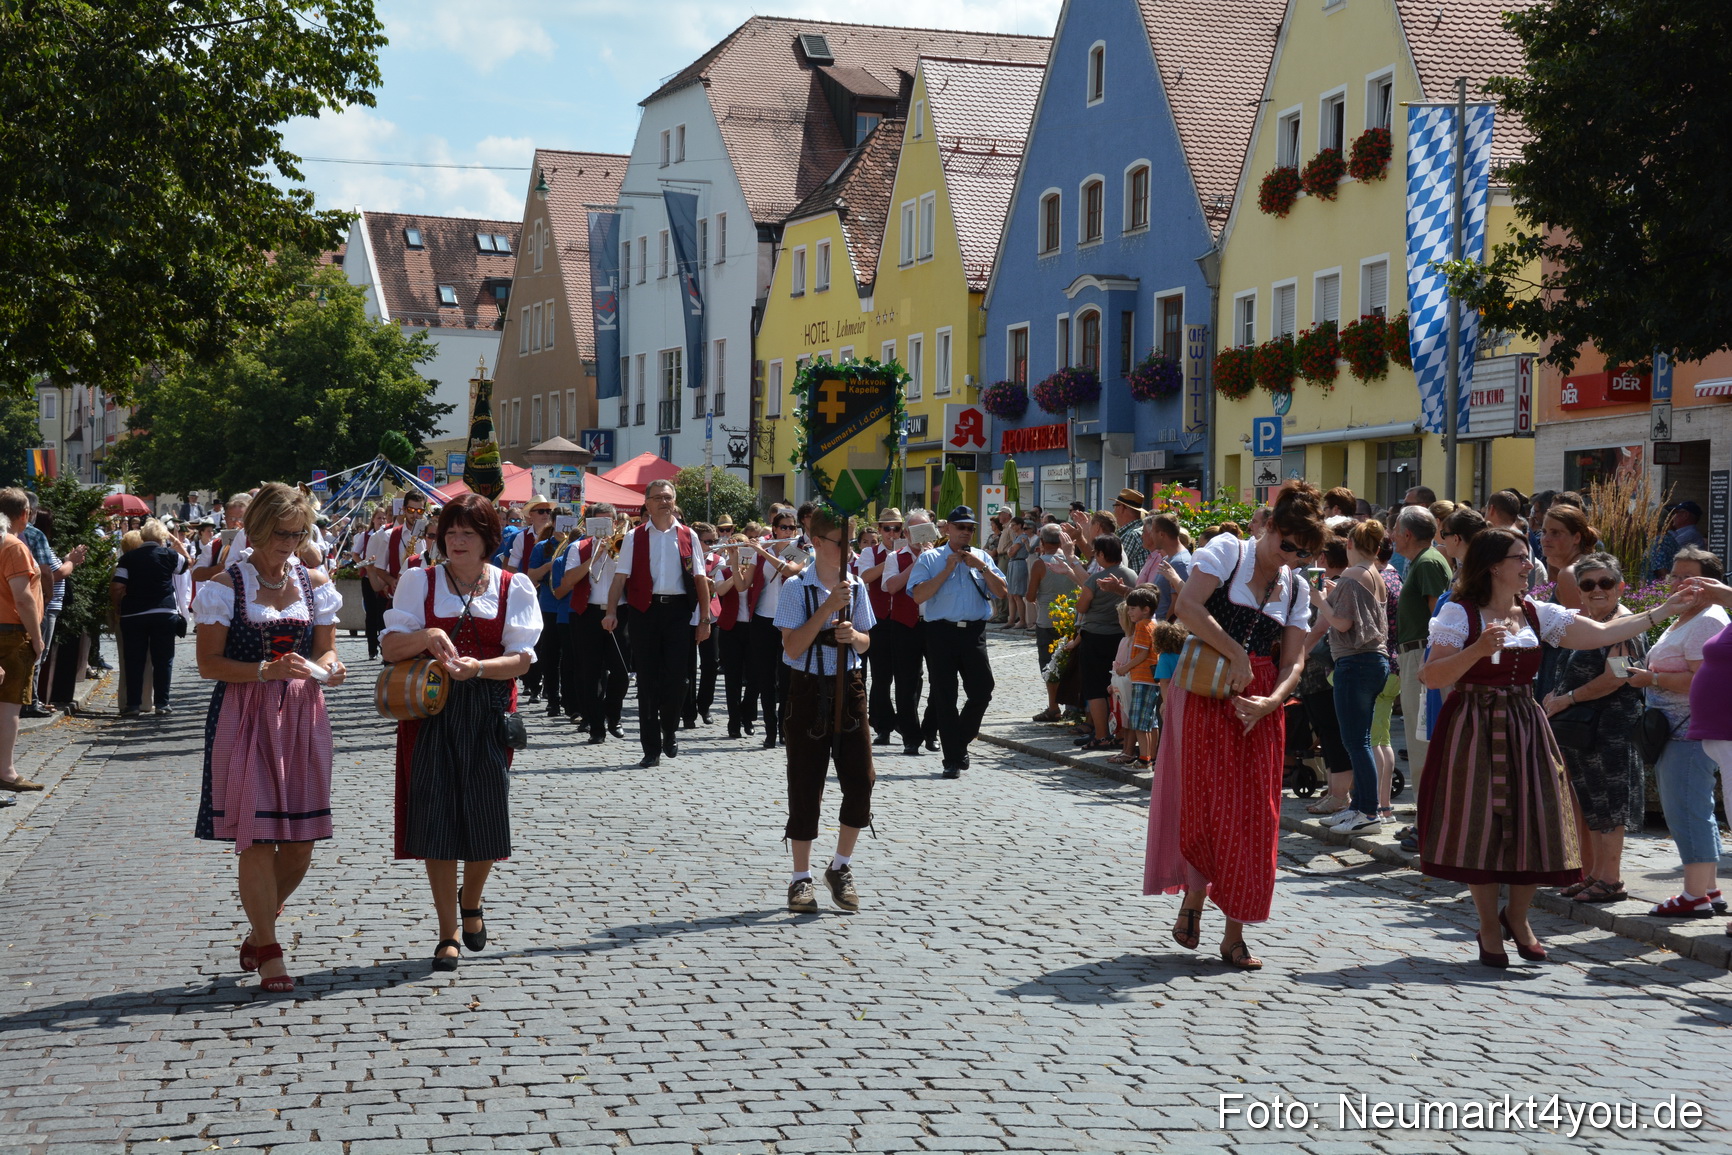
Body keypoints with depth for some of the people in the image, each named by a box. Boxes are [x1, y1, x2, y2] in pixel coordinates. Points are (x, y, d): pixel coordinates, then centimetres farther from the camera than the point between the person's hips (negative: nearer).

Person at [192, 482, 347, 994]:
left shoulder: (315, 583, 9)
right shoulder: (226, 585, -3)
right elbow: (209, 663, -6)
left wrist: (326, 670, -10)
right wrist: (266, 670, -20)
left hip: (301, 718, 4)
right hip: (243, 717, -4)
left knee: (300, 841, 4)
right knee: (255, 838, -6)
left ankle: (259, 928, 28)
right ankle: (268, 951, 5)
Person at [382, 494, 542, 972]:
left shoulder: (514, 587, 3)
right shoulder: (420, 581, 4)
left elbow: (522, 658, -4)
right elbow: (390, 647, -1)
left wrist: (477, 667, -22)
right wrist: (427, 636, -21)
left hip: (489, 712, 0)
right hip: (431, 710, 0)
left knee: (486, 816, 2)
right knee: (436, 819, -3)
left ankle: (471, 902, 33)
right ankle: (448, 934, 7)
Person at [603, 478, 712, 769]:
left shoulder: (688, 537, 10)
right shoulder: (634, 538, 7)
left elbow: (700, 578, 8)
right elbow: (621, 577, 1)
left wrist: (705, 619, 2)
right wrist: (612, 612, -12)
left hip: (678, 611, 0)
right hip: (645, 611, 0)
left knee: (677, 677, -3)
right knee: (647, 680, 2)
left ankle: (669, 731, 25)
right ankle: (651, 749, 8)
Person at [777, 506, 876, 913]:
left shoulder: (856, 586, 6)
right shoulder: (797, 588, -7)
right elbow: (793, 647, -14)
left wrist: (853, 635, -10)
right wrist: (827, 608, -21)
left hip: (848, 686, 4)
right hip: (808, 689, -4)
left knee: (860, 780, -1)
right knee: (806, 784, 1)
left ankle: (841, 867, 17)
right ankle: (801, 878, 11)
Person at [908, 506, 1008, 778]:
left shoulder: (982, 557, 14)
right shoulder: (930, 559, 4)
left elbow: (1001, 592, 5)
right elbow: (919, 595, -8)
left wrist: (982, 567, -6)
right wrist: (947, 570, -9)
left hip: (974, 632, 3)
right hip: (942, 632, -2)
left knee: (982, 691, -1)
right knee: (945, 697, 0)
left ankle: (960, 742, 23)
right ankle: (953, 759, 6)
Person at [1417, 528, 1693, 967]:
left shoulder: (1537, 614, 8)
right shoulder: (1459, 614, -7)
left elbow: (1600, 634, 9)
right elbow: (1432, 676, -14)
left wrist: (1664, 611, 10)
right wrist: (1477, 649, -27)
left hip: (1526, 729, 5)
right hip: (1475, 730, -5)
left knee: (1533, 824, 2)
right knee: (1482, 826, -1)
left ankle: (1517, 917, 23)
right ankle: (1490, 927, 14)